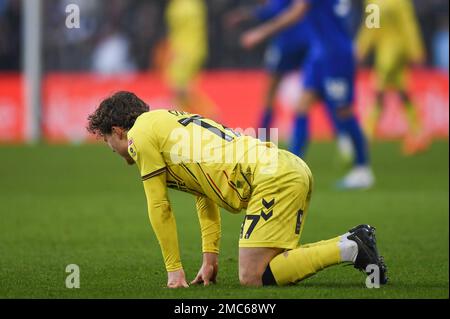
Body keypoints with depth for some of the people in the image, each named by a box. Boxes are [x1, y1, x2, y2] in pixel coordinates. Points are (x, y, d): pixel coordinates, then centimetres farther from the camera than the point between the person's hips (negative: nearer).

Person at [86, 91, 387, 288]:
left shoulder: (141, 136, 4)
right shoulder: (167, 121, 31)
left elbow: (159, 208, 6)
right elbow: (205, 197, 32)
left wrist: (174, 269, 13)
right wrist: (210, 257, 28)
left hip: (272, 179, -10)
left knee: (252, 277, -11)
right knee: (271, 265, 16)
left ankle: (349, 249, -14)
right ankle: (353, 242, 8)